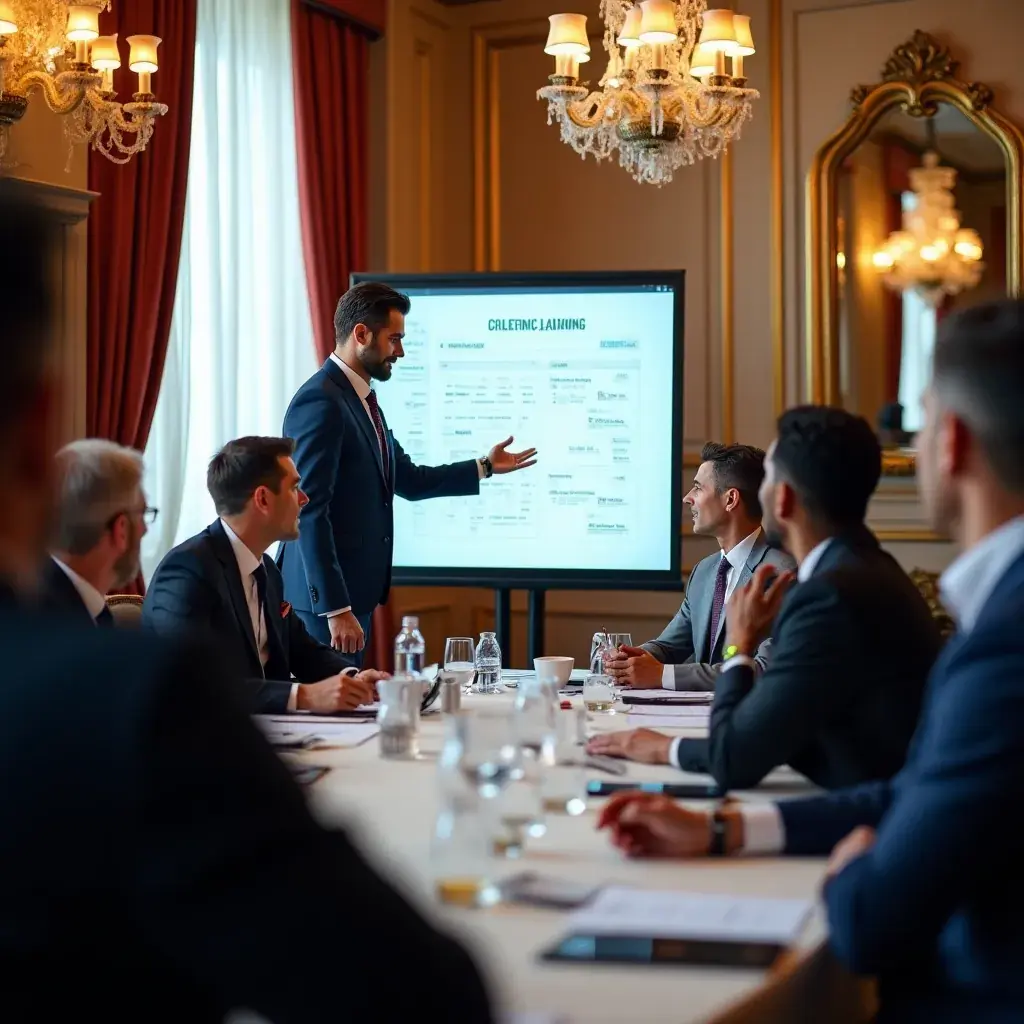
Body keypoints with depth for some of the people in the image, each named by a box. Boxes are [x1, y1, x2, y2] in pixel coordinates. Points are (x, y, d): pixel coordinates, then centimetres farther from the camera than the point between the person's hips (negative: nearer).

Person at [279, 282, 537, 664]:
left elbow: (409, 480, 21)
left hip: (355, 591, 10)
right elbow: (310, 513, -22)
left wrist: (485, 467, 18)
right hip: (324, 601, -10)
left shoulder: (361, 400, 13)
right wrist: (336, 610, -24)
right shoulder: (321, 403, -17)